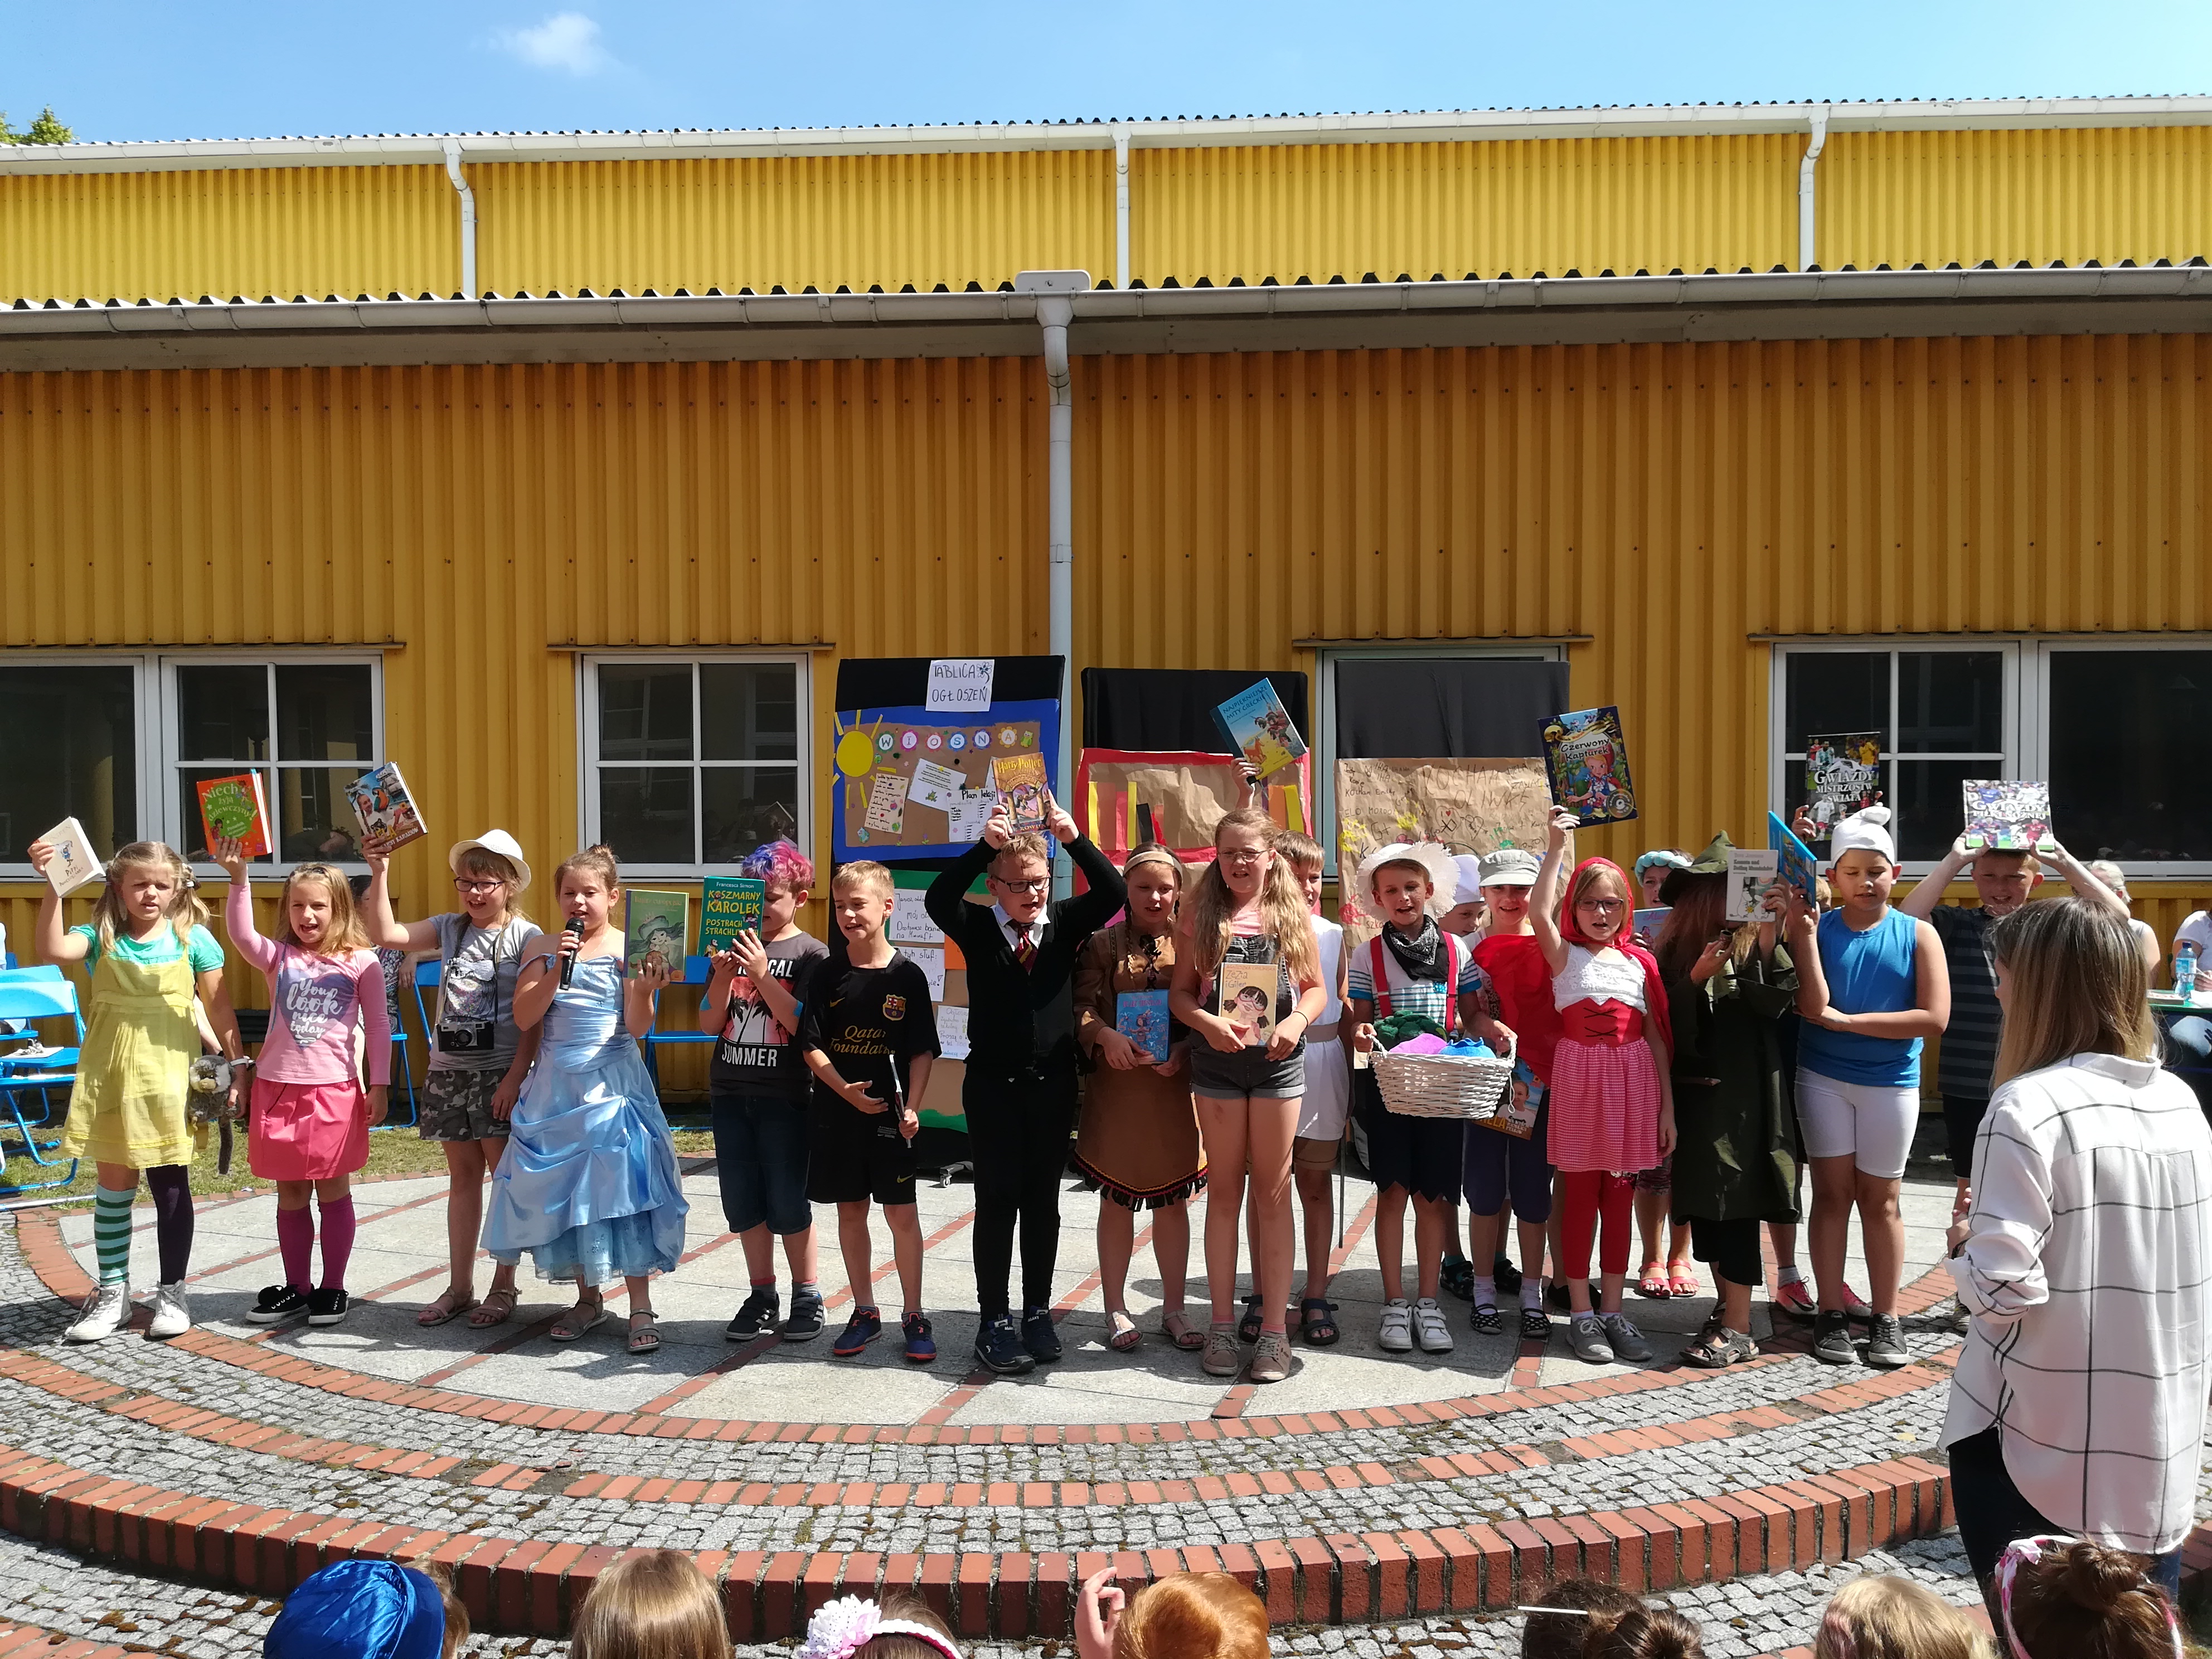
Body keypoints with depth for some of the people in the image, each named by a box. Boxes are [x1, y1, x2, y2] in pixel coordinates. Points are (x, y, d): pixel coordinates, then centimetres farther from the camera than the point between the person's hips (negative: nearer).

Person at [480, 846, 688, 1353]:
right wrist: (557, 968, -15)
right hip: (555, 1085, 4)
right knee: (559, 1189, 8)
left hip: (613, 1083, -3)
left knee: (620, 1184, -8)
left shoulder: (628, 948, -3)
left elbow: (637, 1027, -8)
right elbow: (524, 1018, -4)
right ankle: (589, 1298, 24)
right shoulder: (542, 949, 6)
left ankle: (641, 1308, 1)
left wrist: (643, 990, -28)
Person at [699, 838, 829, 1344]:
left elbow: (801, 1024, -15)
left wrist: (762, 972, -22)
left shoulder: (810, 953, -5)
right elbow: (710, 1024, 3)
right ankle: (761, 1296, 23)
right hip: (730, 1093, 5)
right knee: (742, 1202, 10)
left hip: (784, 1097, -5)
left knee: (787, 1203, 0)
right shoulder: (733, 948, 7)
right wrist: (723, 976, -13)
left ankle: (808, 1296, 15)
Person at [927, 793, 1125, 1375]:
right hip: (993, 1083, -2)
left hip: (1054, 1084, 2)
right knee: (996, 1201, 3)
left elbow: (1113, 894, -12)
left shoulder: (1065, 923, 2)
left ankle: (1037, 1313, 22)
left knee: (1042, 1201, 11)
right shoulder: (977, 928, -3)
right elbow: (938, 900, -23)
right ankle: (994, 1322, 12)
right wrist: (984, 845, -33)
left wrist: (1074, 838, -25)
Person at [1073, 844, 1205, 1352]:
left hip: (1174, 1086, 1)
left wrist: (1184, 1050, -14)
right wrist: (1104, 1036, -25)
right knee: (1116, 1201, 8)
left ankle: (1174, 1309, 23)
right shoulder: (1103, 944, 1)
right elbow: (1080, 1005, -7)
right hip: (1115, 1086, -1)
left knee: (1173, 1200, 10)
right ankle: (1116, 1310, 21)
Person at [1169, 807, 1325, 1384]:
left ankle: (1274, 1329, 11)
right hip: (1216, 1057, 0)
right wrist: (1208, 1022, -17)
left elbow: (1316, 988, 6)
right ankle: (1222, 1325, 17)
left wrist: (1297, 1020, -14)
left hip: (1278, 1058, 0)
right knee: (1224, 1189, 8)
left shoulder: (1293, 914, 3)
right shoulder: (1201, 916, 2)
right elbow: (1180, 992, 2)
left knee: (1273, 1191, 4)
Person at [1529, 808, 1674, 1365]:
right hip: (1581, 1079, -3)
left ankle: (1613, 1311, 19)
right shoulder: (1564, 956, 0)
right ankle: (1581, 1314, 12)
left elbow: (1656, 1037, 7)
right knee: (1582, 1197, 4)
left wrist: (1667, 1107, 4)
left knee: (1619, 1200, 9)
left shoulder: (1639, 961, 7)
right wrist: (1557, 848, -23)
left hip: (1633, 1082, 3)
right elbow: (1539, 911, -21)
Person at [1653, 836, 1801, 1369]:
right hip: (1695, 1094, 4)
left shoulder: (1756, 944, -1)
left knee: (1735, 1204, -5)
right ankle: (1726, 1306, 24)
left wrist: (1767, 940, -24)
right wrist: (1695, 979, -13)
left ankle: (1738, 1330, -1)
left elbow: (1779, 1002, -17)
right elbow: (1668, 1026, 0)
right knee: (1702, 1203, 10)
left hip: (1746, 1095, -4)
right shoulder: (1674, 949, 5)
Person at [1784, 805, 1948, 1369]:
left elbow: (1934, 1018, -12)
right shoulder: (1819, 929, -4)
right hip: (1823, 1076, 0)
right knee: (1832, 1191, 3)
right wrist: (1804, 931, -18)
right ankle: (1832, 1315, 11)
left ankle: (1886, 1319, 18)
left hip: (1890, 1082, 0)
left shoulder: (1917, 935, -3)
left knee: (1880, 1200, 7)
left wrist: (1848, 1020, -14)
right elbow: (1813, 1007, -15)